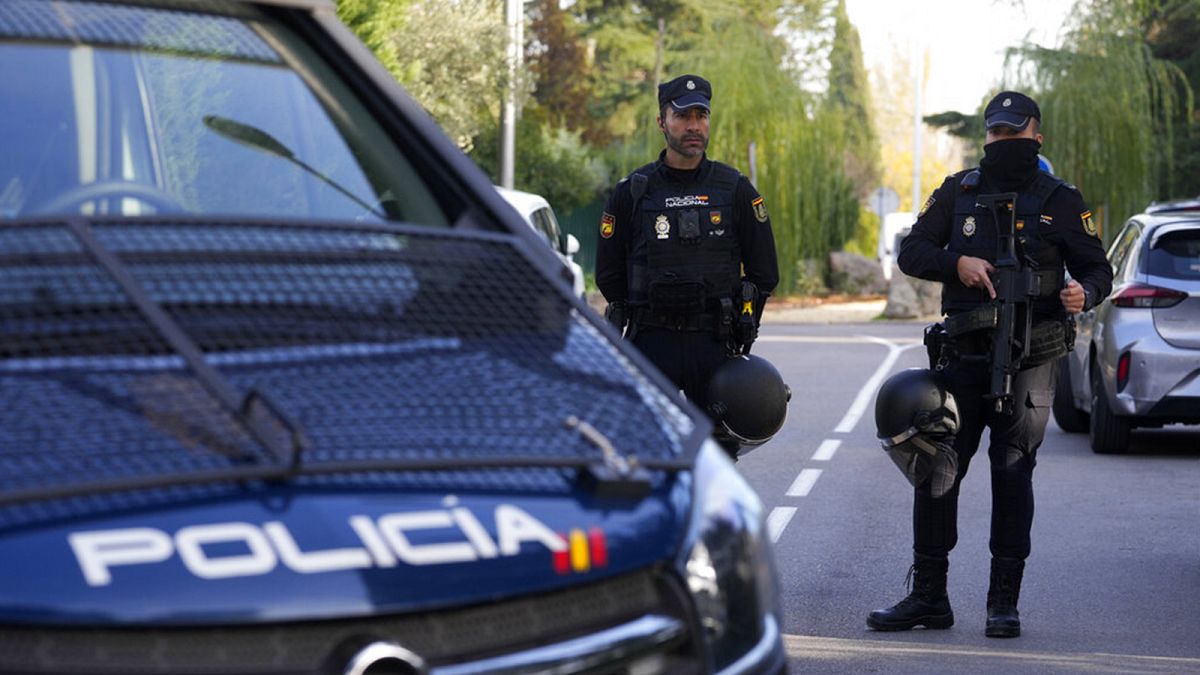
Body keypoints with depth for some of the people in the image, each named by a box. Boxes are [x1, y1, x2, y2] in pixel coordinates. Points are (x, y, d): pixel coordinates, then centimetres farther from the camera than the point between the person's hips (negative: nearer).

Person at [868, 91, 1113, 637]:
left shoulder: (1059, 201, 5)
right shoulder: (958, 192, 11)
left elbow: (1098, 268, 5)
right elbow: (911, 252, 8)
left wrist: (1084, 293, -18)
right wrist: (957, 264, -11)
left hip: (1029, 360, -3)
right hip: (962, 354, 3)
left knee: (1012, 473, -3)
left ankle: (1004, 602, 5)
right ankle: (928, 596, 11)